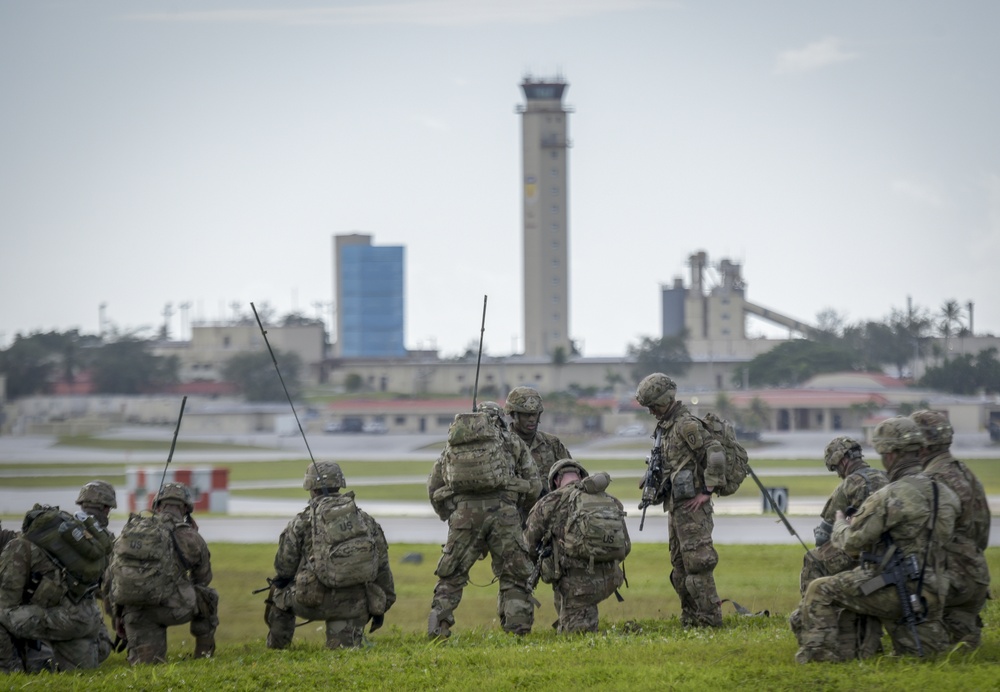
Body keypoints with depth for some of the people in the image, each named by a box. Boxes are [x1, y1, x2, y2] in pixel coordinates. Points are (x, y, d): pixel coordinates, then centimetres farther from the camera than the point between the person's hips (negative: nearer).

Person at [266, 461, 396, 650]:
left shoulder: (302, 521, 3)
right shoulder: (366, 520, 14)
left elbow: (284, 566, 7)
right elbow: (382, 568, 16)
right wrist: (382, 606, 23)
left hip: (316, 600, -2)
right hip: (355, 605, 2)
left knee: (280, 593, 26)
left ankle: (276, 648, 28)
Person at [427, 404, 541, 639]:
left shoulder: (452, 445, 24)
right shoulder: (510, 441, 19)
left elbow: (433, 487, 21)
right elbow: (533, 485, 17)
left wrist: (451, 518, 28)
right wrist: (527, 513, 33)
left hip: (463, 512, 2)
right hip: (501, 510, -1)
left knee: (451, 576, 10)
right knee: (514, 575, 8)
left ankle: (437, 628, 3)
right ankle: (517, 629, 2)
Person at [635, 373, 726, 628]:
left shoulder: (686, 424, -14)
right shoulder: (665, 426, 16)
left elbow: (716, 452, -23)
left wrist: (707, 491, -21)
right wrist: (654, 483, 11)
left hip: (691, 505, -10)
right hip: (675, 505, 10)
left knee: (697, 562, -10)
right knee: (680, 565, 13)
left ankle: (710, 617, -8)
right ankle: (691, 617, 18)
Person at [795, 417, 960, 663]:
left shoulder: (890, 497, -16)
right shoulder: (945, 494, 7)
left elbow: (850, 543, -11)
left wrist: (840, 523, 14)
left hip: (892, 591, -7)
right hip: (930, 594, 7)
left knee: (820, 591, 3)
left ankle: (818, 650, -4)